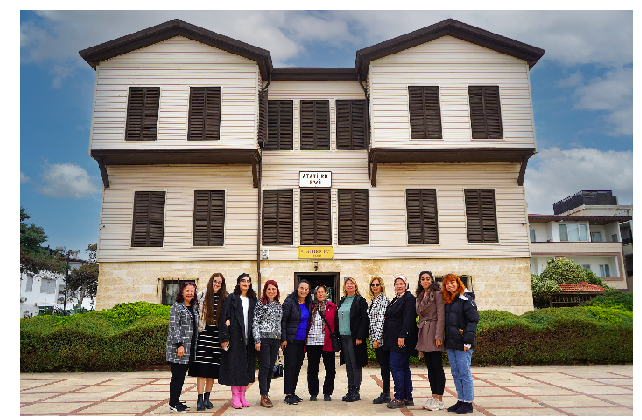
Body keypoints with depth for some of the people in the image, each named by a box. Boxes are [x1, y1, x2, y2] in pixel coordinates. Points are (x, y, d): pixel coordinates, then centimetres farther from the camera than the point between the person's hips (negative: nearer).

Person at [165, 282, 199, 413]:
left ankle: (176, 401, 19)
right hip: (177, 347, -7)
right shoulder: (176, 307, -6)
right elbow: (174, 327, -12)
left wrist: (195, 346, 18)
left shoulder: (194, 307, 15)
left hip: (189, 347, 7)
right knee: (177, 376, -3)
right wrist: (179, 345, -19)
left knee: (182, 376, 10)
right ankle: (173, 404, 6)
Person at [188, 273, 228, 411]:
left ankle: (207, 398, 18)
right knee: (201, 368, -7)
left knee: (212, 369, 6)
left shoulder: (225, 298, 8)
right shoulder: (201, 296, 3)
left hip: (217, 336, 2)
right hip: (203, 334, -2)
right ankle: (200, 400, -2)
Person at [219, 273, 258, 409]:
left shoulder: (253, 300, 12)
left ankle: (242, 395, 15)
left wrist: (256, 339, 2)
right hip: (235, 337, -4)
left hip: (248, 338, 4)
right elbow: (224, 318, -5)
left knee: (247, 366, 6)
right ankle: (235, 397, 5)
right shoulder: (231, 298, 0)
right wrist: (224, 337, -12)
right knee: (235, 365, -3)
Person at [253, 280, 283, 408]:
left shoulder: (279, 305, 14)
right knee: (264, 367, -5)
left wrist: (283, 339, 15)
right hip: (264, 338, -5)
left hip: (276, 339, 5)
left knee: (271, 367, 8)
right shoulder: (261, 303, -2)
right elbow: (255, 323, -5)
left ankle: (266, 392, 17)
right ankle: (264, 396, -1)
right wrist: (257, 340, -11)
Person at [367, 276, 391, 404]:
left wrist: (377, 339, -19)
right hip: (375, 338, 9)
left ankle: (386, 395, 1)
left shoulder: (384, 300, -10)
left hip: (382, 337, -9)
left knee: (385, 365, -4)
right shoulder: (372, 301, 16)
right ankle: (385, 393, 19)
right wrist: (372, 338, 16)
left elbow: (381, 320, -16)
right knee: (382, 364, 12)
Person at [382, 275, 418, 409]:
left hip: (402, 339, -9)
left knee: (395, 366, -9)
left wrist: (402, 336, -23)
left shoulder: (409, 298, -9)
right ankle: (408, 398, 16)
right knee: (404, 367, 11)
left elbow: (408, 319, -18)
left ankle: (399, 398, -3)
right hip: (394, 339, 9)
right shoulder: (396, 299, 19)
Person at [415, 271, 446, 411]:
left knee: (437, 367, -4)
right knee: (430, 367, 10)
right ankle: (434, 397, 15)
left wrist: (438, 336, -18)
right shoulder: (420, 296, 15)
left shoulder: (437, 294, -7)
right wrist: (420, 335, 14)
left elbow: (441, 315, -13)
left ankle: (439, 400, 2)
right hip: (424, 333, 8)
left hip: (434, 331, -7)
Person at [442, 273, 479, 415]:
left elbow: (473, 320, -13)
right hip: (450, 344, 8)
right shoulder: (447, 301, 15)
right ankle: (461, 400, 21)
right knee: (455, 373, 12)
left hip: (462, 344, -8)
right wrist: (444, 339, 12)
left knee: (464, 373, -2)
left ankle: (468, 403, 7)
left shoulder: (466, 299, -8)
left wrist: (468, 341, -18)